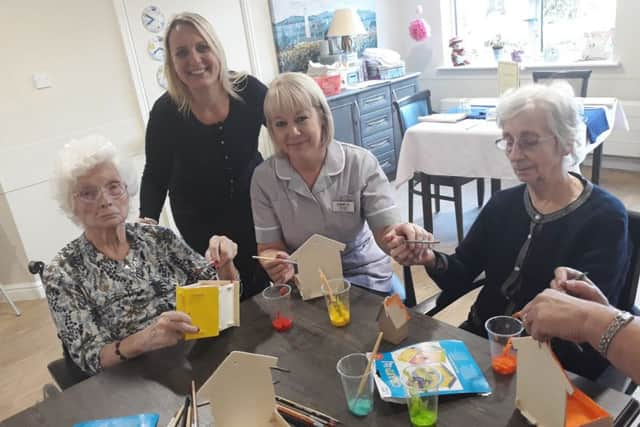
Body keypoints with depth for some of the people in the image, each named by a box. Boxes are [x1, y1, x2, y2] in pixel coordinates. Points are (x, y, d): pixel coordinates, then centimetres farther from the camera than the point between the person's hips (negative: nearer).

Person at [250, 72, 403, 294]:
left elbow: (387, 232, -14)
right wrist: (277, 264, -29)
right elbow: (269, 248, -4)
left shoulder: (361, 163, -13)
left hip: (363, 274, 0)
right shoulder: (264, 178, -8)